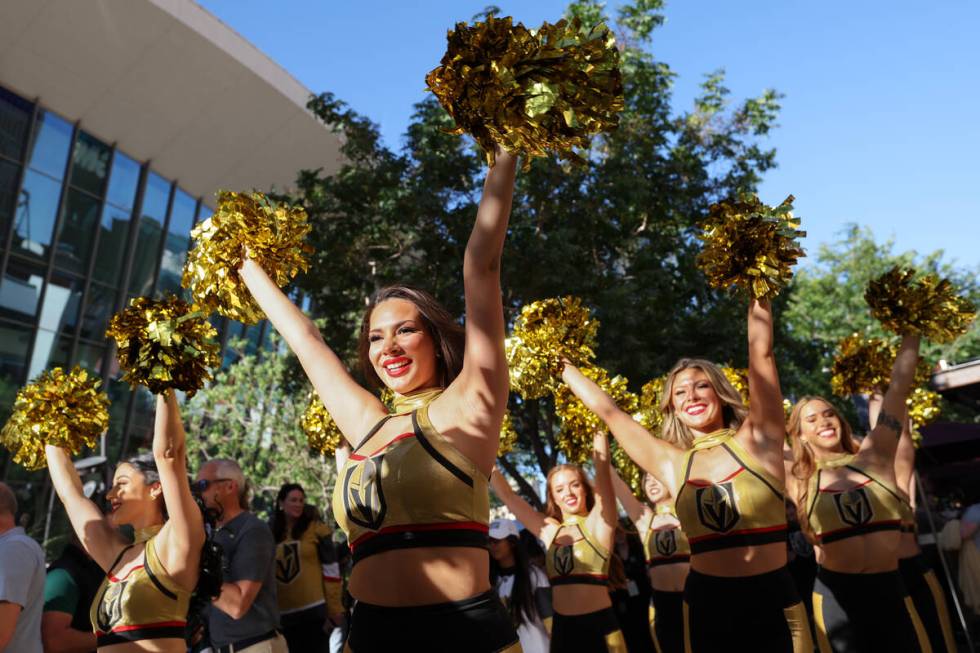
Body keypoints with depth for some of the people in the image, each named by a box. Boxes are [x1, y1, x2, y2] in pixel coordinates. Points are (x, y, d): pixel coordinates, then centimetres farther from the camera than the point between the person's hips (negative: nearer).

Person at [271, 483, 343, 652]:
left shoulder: (315, 528, -4)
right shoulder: (271, 534, 7)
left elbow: (331, 571, -6)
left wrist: (334, 610, -10)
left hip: (314, 611, -4)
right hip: (283, 615, 4)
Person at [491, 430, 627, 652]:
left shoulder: (598, 524, -3)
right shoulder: (549, 530, 7)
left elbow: (603, 481, -17)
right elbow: (508, 495, 7)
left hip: (600, 626, -4)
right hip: (562, 628, 4)